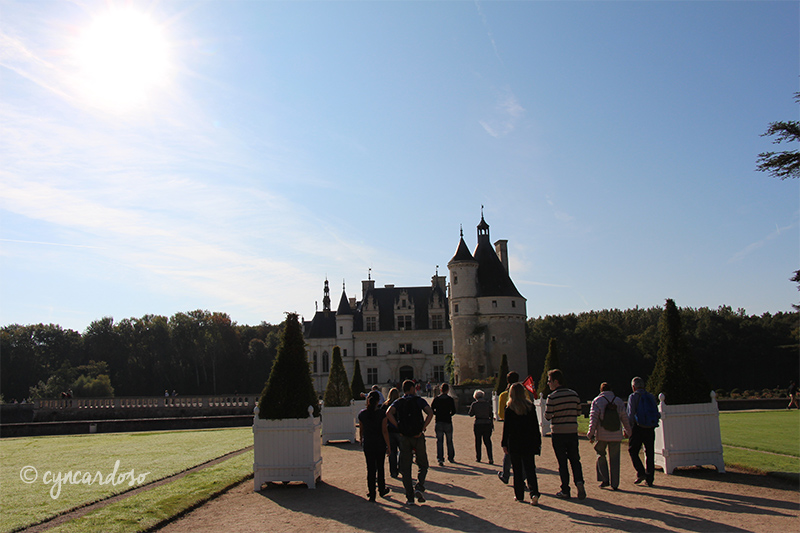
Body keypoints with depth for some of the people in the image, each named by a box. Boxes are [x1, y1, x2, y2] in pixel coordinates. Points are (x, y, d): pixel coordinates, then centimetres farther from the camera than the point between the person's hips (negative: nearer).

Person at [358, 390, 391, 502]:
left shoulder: (362, 413, -3)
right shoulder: (381, 413, -13)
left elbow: (361, 430, 7)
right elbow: (384, 431, -13)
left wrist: (361, 441, 23)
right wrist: (388, 445, -6)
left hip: (367, 445, 2)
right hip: (380, 445, -2)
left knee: (370, 469, 8)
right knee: (380, 468, 16)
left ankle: (371, 494, 6)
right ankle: (381, 490, 29)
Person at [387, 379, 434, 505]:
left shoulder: (398, 402, 7)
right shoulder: (419, 400, 3)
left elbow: (389, 413, -12)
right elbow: (430, 413, -14)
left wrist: (399, 428, -6)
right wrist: (423, 429, -9)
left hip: (404, 438, 1)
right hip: (418, 437, -1)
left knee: (405, 468, 8)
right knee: (423, 465, 14)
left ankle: (410, 497, 5)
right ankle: (419, 487, -7)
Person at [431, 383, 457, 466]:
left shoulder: (436, 399, 2)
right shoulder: (450, 399, -3)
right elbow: (454, 411, -7)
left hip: (439, 422, 1)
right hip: (448, 422, -1)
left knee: (439, 441, 1)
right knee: (449, 441, 13)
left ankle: (440, 458, -12)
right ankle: (451, 458, 24)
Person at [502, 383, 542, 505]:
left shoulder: (509, 408, -6)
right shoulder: (530, 406, 1)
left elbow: (506, 427, -5)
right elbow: (536, 425, 5)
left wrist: (504, 444, 1)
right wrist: (538, 442, 11)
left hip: (514, 443, -2)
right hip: (529, 443, 2)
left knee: (517, 470, 9)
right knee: (530, 468, 4)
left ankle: (519, 495, 13)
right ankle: (534, 493, -12)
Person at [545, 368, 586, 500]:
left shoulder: (552, 397, -13)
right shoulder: (574, 394, 3)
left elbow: (547, 416, -12)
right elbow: (578, 411, 10)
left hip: (558, 434, -4)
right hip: (573, 432, 4)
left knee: (562, 462, 5)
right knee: (575, 459, 14)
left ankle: (565, 490, 8)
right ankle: (579, 481, -7)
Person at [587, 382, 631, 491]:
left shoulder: (597, 401, 0)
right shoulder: (619, 401, 8)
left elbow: (593, 418, -8)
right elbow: (624, 418, 13)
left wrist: (591, 434, -7)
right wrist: (627, 431, 27)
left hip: (601, 435, -2)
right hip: (616, 435, 2)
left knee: (600, 455, 13)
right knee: (614, 459, 7)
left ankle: (604, 479, 3)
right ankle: (614, 484, 8)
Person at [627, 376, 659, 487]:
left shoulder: (633, 397, -4)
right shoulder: (651, 397, 10)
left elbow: (630, 414, -11)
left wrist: (628, 429, -7)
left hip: (638, 428, -4)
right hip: (650, 428, 4)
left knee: (633, 451, 8)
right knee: (649, 453, 9)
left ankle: (641, 473, -5)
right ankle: (650, 479, 9)